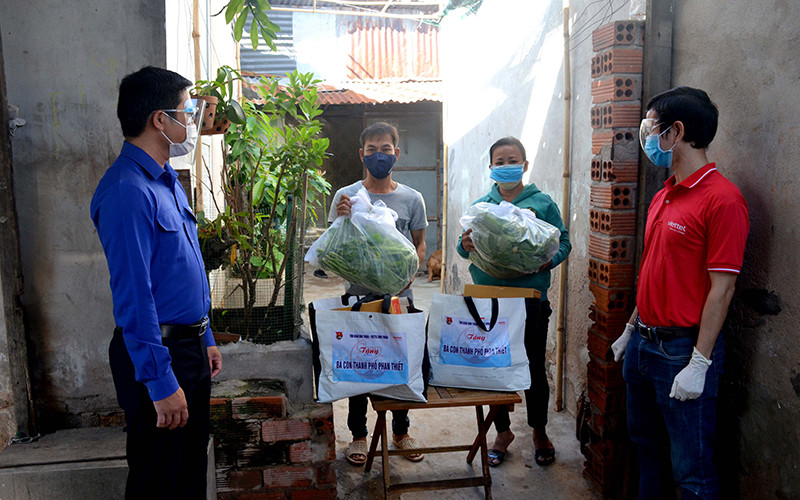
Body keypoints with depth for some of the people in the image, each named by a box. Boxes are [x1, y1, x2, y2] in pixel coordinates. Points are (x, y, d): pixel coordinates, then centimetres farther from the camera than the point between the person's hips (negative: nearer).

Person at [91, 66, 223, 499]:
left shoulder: (166, 181, 12)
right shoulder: (127, 190, -20)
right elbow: (133, 296, -23)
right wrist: (161, 382, -21)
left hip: (189, 345, 9)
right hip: (156, 351, -9)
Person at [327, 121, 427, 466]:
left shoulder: (411, 199, 2)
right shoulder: (346, 196, -1)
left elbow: (420, 245, 8)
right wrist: (341, 218, -20)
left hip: (399, 295, 1)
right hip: (359, 294, -1)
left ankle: (401, 431, 32)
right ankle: (358, 434, 28)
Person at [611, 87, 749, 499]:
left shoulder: (722, 198, -16)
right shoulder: (664, 197, 11)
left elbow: (721, 288, -18)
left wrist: (699, 363, -19)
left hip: (682, 348, -8)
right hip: (643, 342, 8)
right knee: (645, 446, 21)